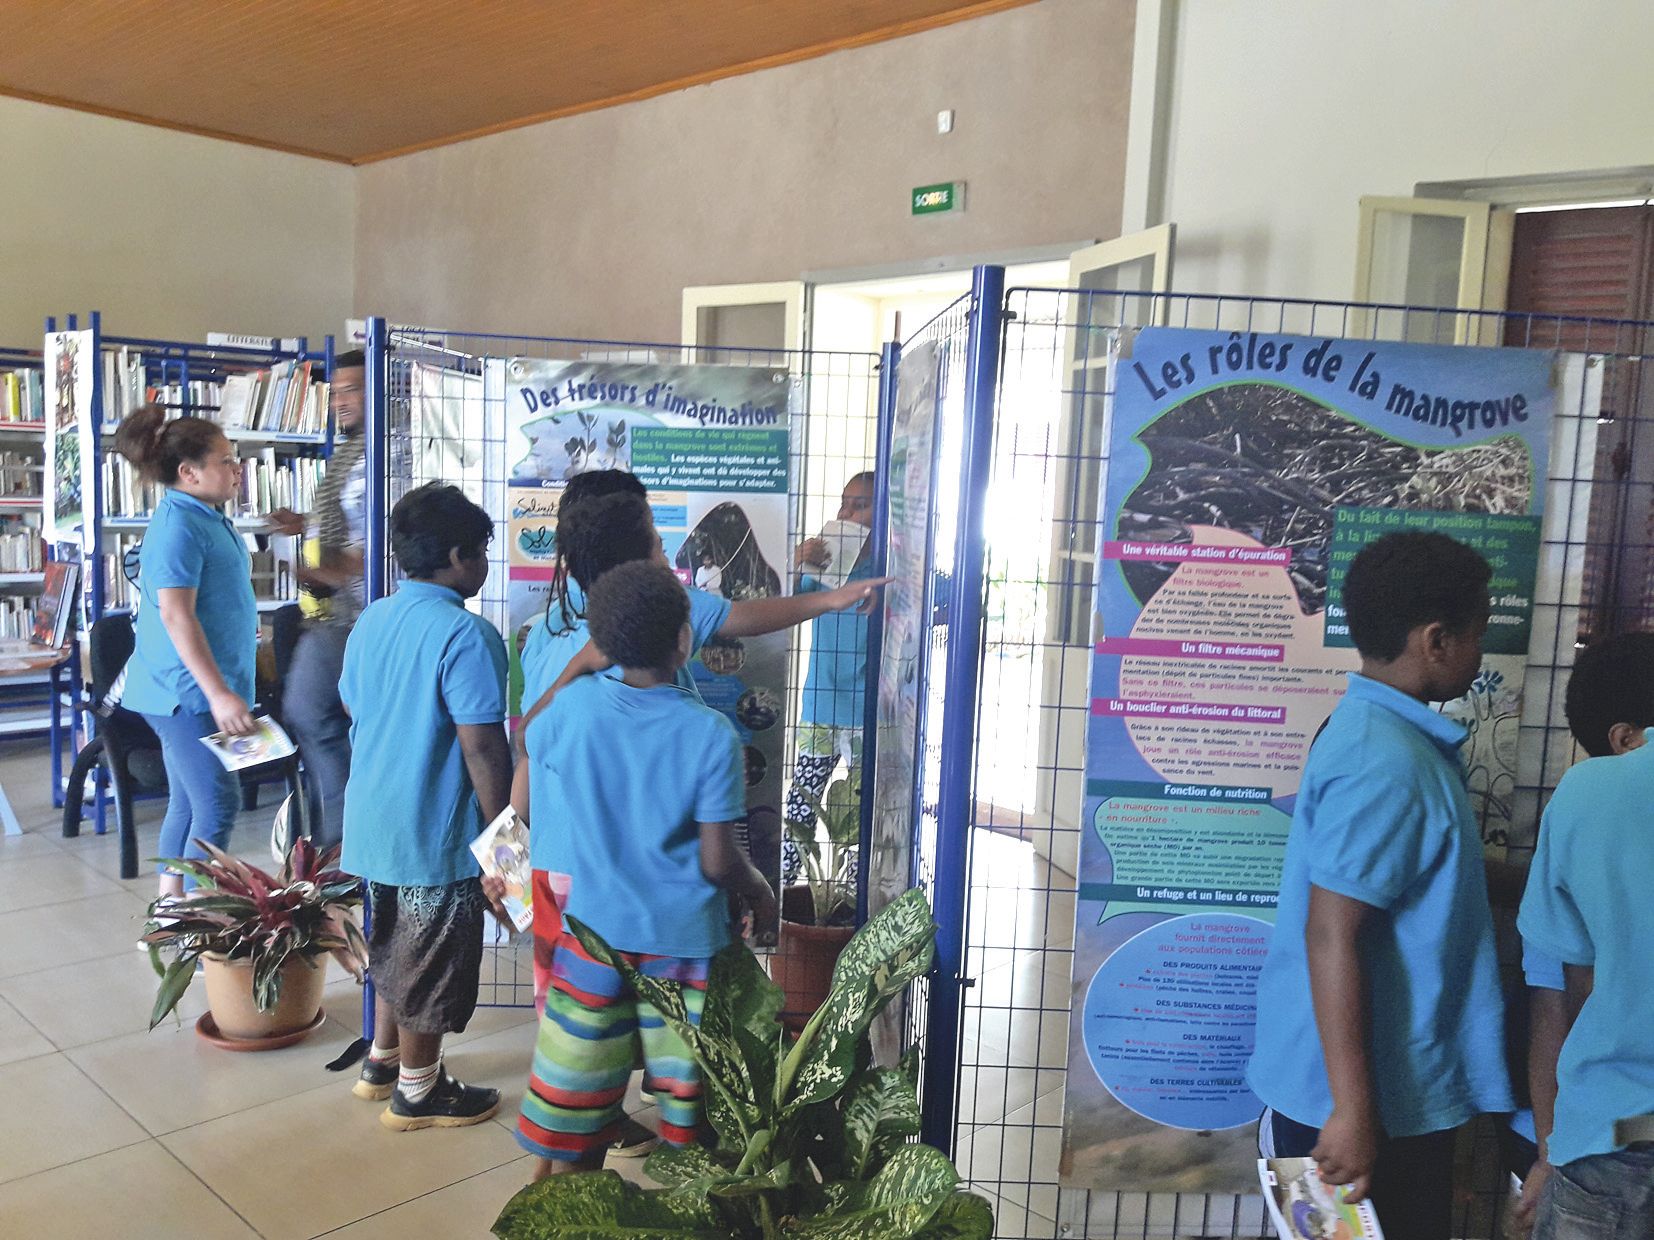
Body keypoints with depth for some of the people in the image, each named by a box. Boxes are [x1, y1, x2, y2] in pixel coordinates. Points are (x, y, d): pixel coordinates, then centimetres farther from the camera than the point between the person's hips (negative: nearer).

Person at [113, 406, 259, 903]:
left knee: (188, 804, 15)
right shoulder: (178, 524, -17)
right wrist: (218, 693, -27)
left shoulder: (207, 518, 13)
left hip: (198, 691, 10)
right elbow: (176, 616, -23)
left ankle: (171, 904, 24)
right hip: (188, 691, -10)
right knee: (218, 806, -7)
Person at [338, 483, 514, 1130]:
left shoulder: (371, 621, 5)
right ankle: (416, 1093, 23)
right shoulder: (466, 634, -21)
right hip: (436, 832, -8)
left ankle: (382, 1061, 39)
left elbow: (356, 713, 14)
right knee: (434, 962, 8)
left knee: (396, 946, 24)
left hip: (373, 820, 8)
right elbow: (481, 746, -23)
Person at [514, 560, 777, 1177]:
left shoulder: (574, 705, -9)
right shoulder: (712, 734, -15)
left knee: (575, 1089, 15)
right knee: (686, 1090, 13)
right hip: (683, 939, -2)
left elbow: (530, 741, 14)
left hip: (592, 929, 3)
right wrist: (761, 892, 5)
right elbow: (718, 863, -13)